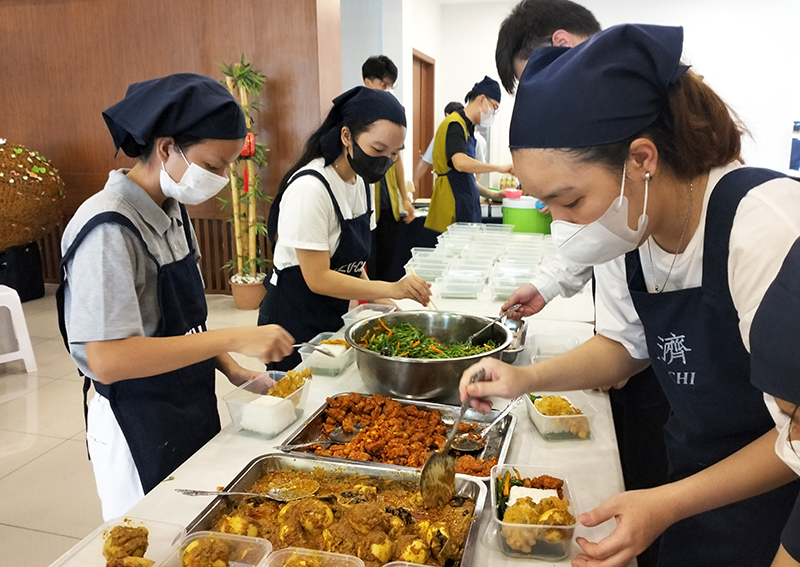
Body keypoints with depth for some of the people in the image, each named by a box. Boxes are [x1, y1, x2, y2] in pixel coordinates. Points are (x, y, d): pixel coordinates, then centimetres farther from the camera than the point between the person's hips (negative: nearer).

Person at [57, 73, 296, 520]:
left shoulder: (174, 211, 3)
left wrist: (231, 368, -2)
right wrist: (234, 340, -30)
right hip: (140, 431, -8)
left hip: (193, 411, 8)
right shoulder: (109, 230, -23)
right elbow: (107, 360, -28)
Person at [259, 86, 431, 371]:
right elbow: (318, 278, -24)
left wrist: (376, 299, -1)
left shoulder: (360, 181, 2)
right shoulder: (310, 188, -23)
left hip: (333, 317, 8)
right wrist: (391, 289, -29)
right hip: (294, 323, -8)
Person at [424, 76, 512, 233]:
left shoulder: (467, 128, 22)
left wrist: (492, 194, 22)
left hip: (466, 205, 9)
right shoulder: (455, 124, -8)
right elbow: (461, 163, -27)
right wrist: (499, 168, -18)